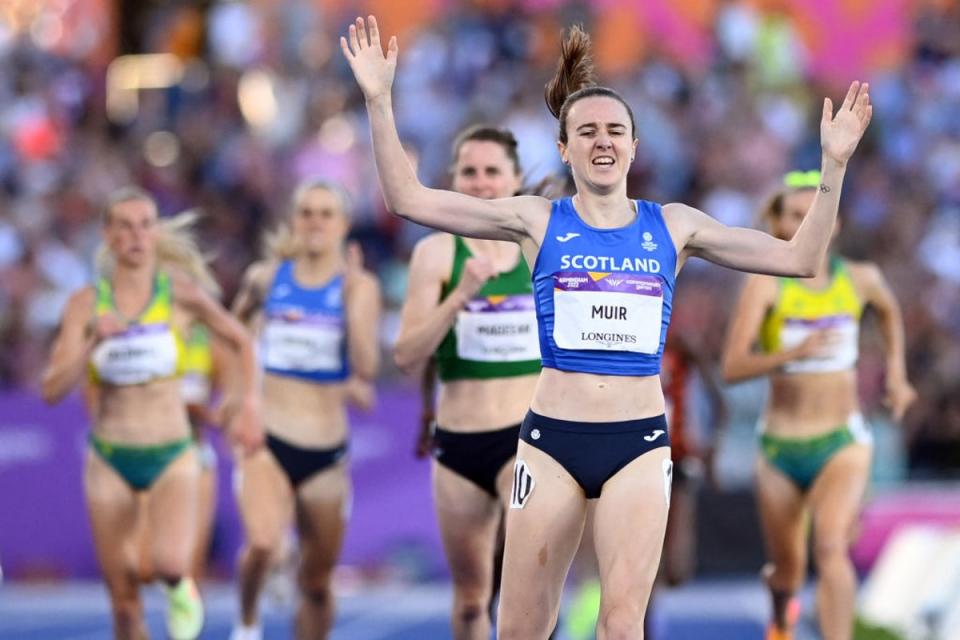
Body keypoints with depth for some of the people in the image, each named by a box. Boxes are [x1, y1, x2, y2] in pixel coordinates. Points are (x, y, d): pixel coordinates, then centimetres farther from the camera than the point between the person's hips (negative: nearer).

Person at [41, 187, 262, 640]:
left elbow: (241, 342, 10)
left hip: (171, 455, -2)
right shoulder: (86, 303, -3)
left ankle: (180, 588, 10)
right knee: (124, 600, 3)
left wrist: (248, 406, 0)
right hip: (110, 460, 2)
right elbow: (53, 389, -9)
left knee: (170, 561, -26)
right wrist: (93, 342, -22)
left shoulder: (181, 293, -5)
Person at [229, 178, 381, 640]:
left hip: (325, 450, 1)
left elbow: (366, 368, -15)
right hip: (267, 440, -1)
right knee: (262, 544, -27)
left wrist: (354, 298, -21)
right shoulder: (265, 278, 3)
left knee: (317, 583, 8)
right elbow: (235, 326, 25)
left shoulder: (359, 286, -2)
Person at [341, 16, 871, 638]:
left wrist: (834, 165, -3)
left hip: (640, 444, 0)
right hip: (552, 440, 0)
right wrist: (379, 101, -9)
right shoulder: (539, 221, 2)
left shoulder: (672, 226, 6)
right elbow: (409, 198, -1)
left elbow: (799, 258, 6)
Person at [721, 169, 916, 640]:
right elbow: (732, 367, -21)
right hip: (782, 447, 0)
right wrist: (793, 352, -34)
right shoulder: (767, 283, -11)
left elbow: (889, 310, 27)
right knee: (787, 570, 16)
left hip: (843, 442, 0)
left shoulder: (861, 279, 0)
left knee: (831, 546, -25)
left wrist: (896, 371, 19)